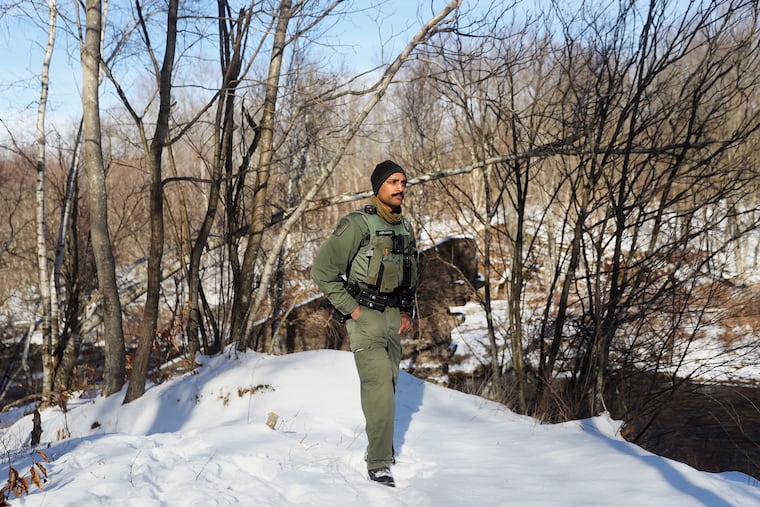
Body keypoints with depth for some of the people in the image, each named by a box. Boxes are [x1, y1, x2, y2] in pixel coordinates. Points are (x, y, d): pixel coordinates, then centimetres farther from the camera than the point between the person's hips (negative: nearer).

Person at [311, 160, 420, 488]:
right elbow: (322, 270, -15)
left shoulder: (406, 228, 12)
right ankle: (379, 464, -13)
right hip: (365, 315, -7)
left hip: (394, 316, 7)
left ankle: (381, 449, 25)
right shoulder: (358, 225, -13)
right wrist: (350, 308, -14)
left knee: (386, 385, 12)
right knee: (380, 386, -16)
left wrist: (408, 312, 14)